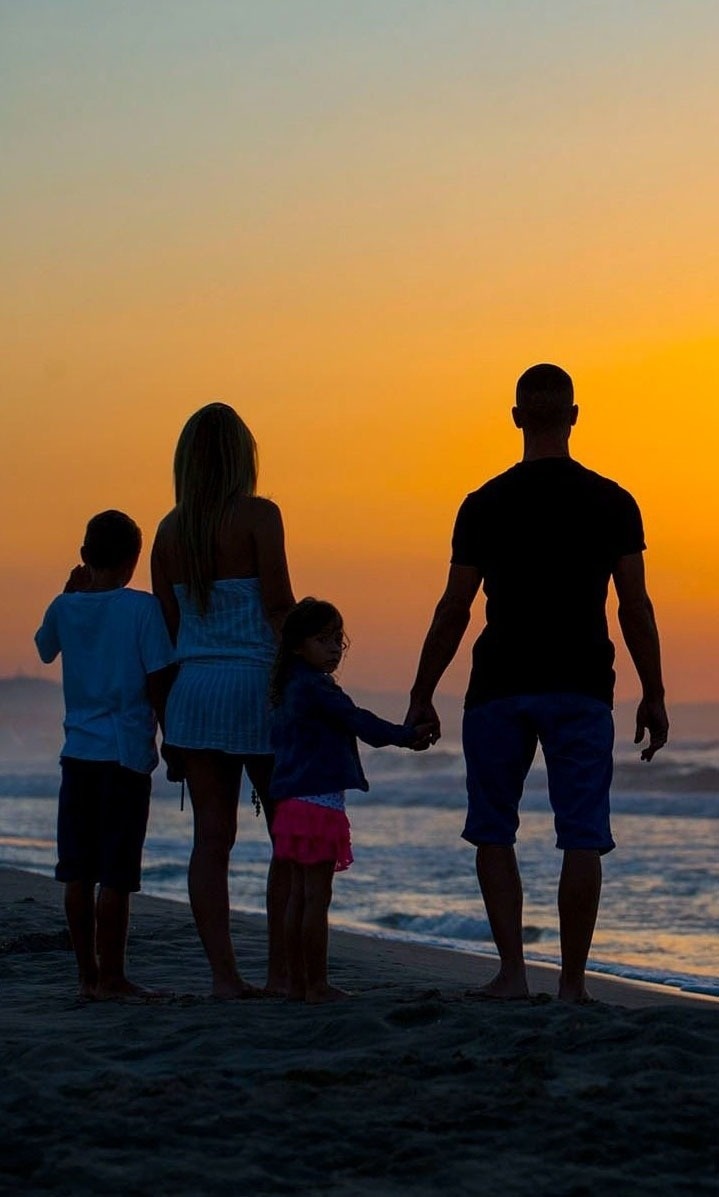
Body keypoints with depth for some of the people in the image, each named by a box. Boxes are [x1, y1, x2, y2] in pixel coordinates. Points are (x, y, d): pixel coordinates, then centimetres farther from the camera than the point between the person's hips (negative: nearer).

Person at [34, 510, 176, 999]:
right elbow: (159, 683, -10)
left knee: (79, 872, 8)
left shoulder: (66, 607, 5)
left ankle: (88, 973, 14)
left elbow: (44, 647, 26)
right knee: (116, 875, -2)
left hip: (78, 753, 5)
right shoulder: (143, 608, -8)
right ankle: (112, 976, 0)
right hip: (126, 753, -5)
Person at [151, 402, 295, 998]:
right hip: (254, 683, -5)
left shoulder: (171, 529, 9)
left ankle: (224, 974, 2)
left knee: (212, 836, 4)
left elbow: (166, 627, 11)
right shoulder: (258, 515, -5)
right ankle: (281, 970, 1)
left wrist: (167, 719, 16)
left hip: (193, 687, 5)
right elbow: (280, 608, -11)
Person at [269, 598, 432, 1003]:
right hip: (320, 803, -10)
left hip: (294, 802, 10)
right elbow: (358, 721, -16)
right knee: (318, 896, -6)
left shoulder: (289, 689, 16)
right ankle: (317, 985, -4)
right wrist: (407, 736, -12)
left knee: (299, 895, 11)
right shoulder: (316, 687, -13)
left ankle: (297, 982, 15)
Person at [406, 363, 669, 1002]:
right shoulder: (612, 503, 2)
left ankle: (512, 968, 1)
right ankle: (572, 980, 3)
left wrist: (421, 696, 6)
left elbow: (454, 609, -1)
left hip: (500, 687, 0)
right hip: (582, 688, 0)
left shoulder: (485, 505, 0)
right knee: (582, 839, 4)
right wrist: (654, 697, 6)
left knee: (493, 835, 12)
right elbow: (635, 608, -1)